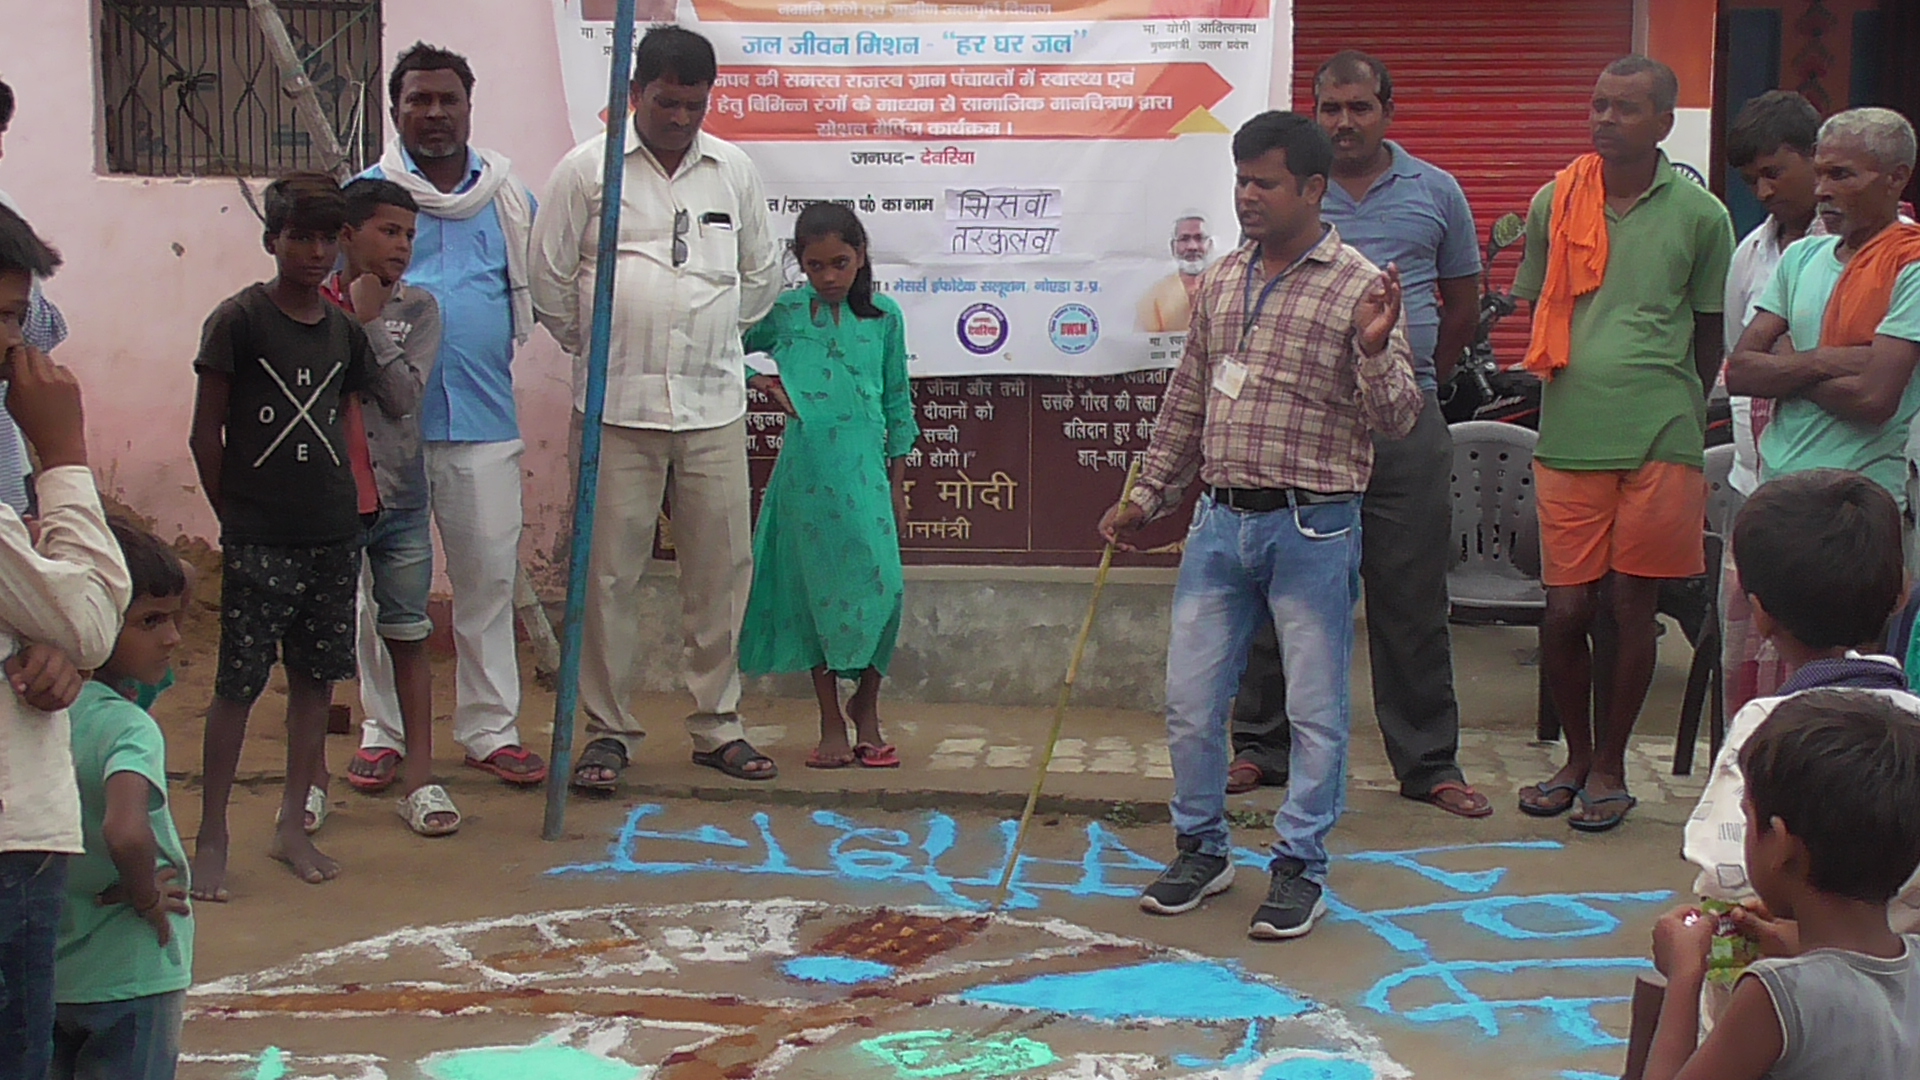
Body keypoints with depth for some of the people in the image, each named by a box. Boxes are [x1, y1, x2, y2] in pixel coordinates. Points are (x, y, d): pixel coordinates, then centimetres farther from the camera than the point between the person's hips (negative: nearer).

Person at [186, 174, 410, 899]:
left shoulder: (344, 329, 7)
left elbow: (395, 404, 12)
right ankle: (211, 840, 6)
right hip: (258, 541, -5)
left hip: (332, 534, 5)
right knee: (238, 684, -2)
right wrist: (234, 515, -3)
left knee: (314, 678, 10)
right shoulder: (239, 320, -7)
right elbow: (206, 433, -4)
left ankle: (293, 826, 21)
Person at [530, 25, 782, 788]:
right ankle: (609, 730, 11)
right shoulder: (586, 169, 1)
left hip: (714, 405, 3)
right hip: (617, 408, -2)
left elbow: (762, 275, 21)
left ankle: (717, 725, 17)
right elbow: (550, 280, 6)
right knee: (610, 573, 0)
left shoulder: (733, 169, 10)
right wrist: (601, 350, 12)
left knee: (721, 568, 5)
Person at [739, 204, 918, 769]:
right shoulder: (783, 313, 4)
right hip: (805, 467, 0)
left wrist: (897, 484, 11)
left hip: (864, 467, 0)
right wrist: (761, 381, -3)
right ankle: (831, 724, 13)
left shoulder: (883, 316, 6)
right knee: (817, 589, 4)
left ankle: (866, 707, 13)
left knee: (882, 585, -8)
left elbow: (897, 400, 11)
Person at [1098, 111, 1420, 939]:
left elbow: (1397, 420, -8)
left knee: (1315, 709, 3)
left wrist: (1373, 350, -25)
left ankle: (1301, 869, 17)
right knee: (1190, 698, 8)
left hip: (1313, 528, -5)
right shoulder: (1220, 282, 10)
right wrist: (1145, 498, 19)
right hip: (1221, 520, 5)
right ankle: (1202, 848, 26)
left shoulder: (1358, 287, -6)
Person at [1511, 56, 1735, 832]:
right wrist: (1574, 396, 10)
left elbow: (1710, 335, 10)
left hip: (1660, 442, -1)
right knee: (1566, 609, 2)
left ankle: (1610, 767, 20)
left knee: (1634, 607, 4)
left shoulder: (1700, 215, 2)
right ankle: (1576, 757, 24)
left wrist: (1677, 417, 6)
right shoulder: (1555, 205, 6)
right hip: (1569, 440, 1)